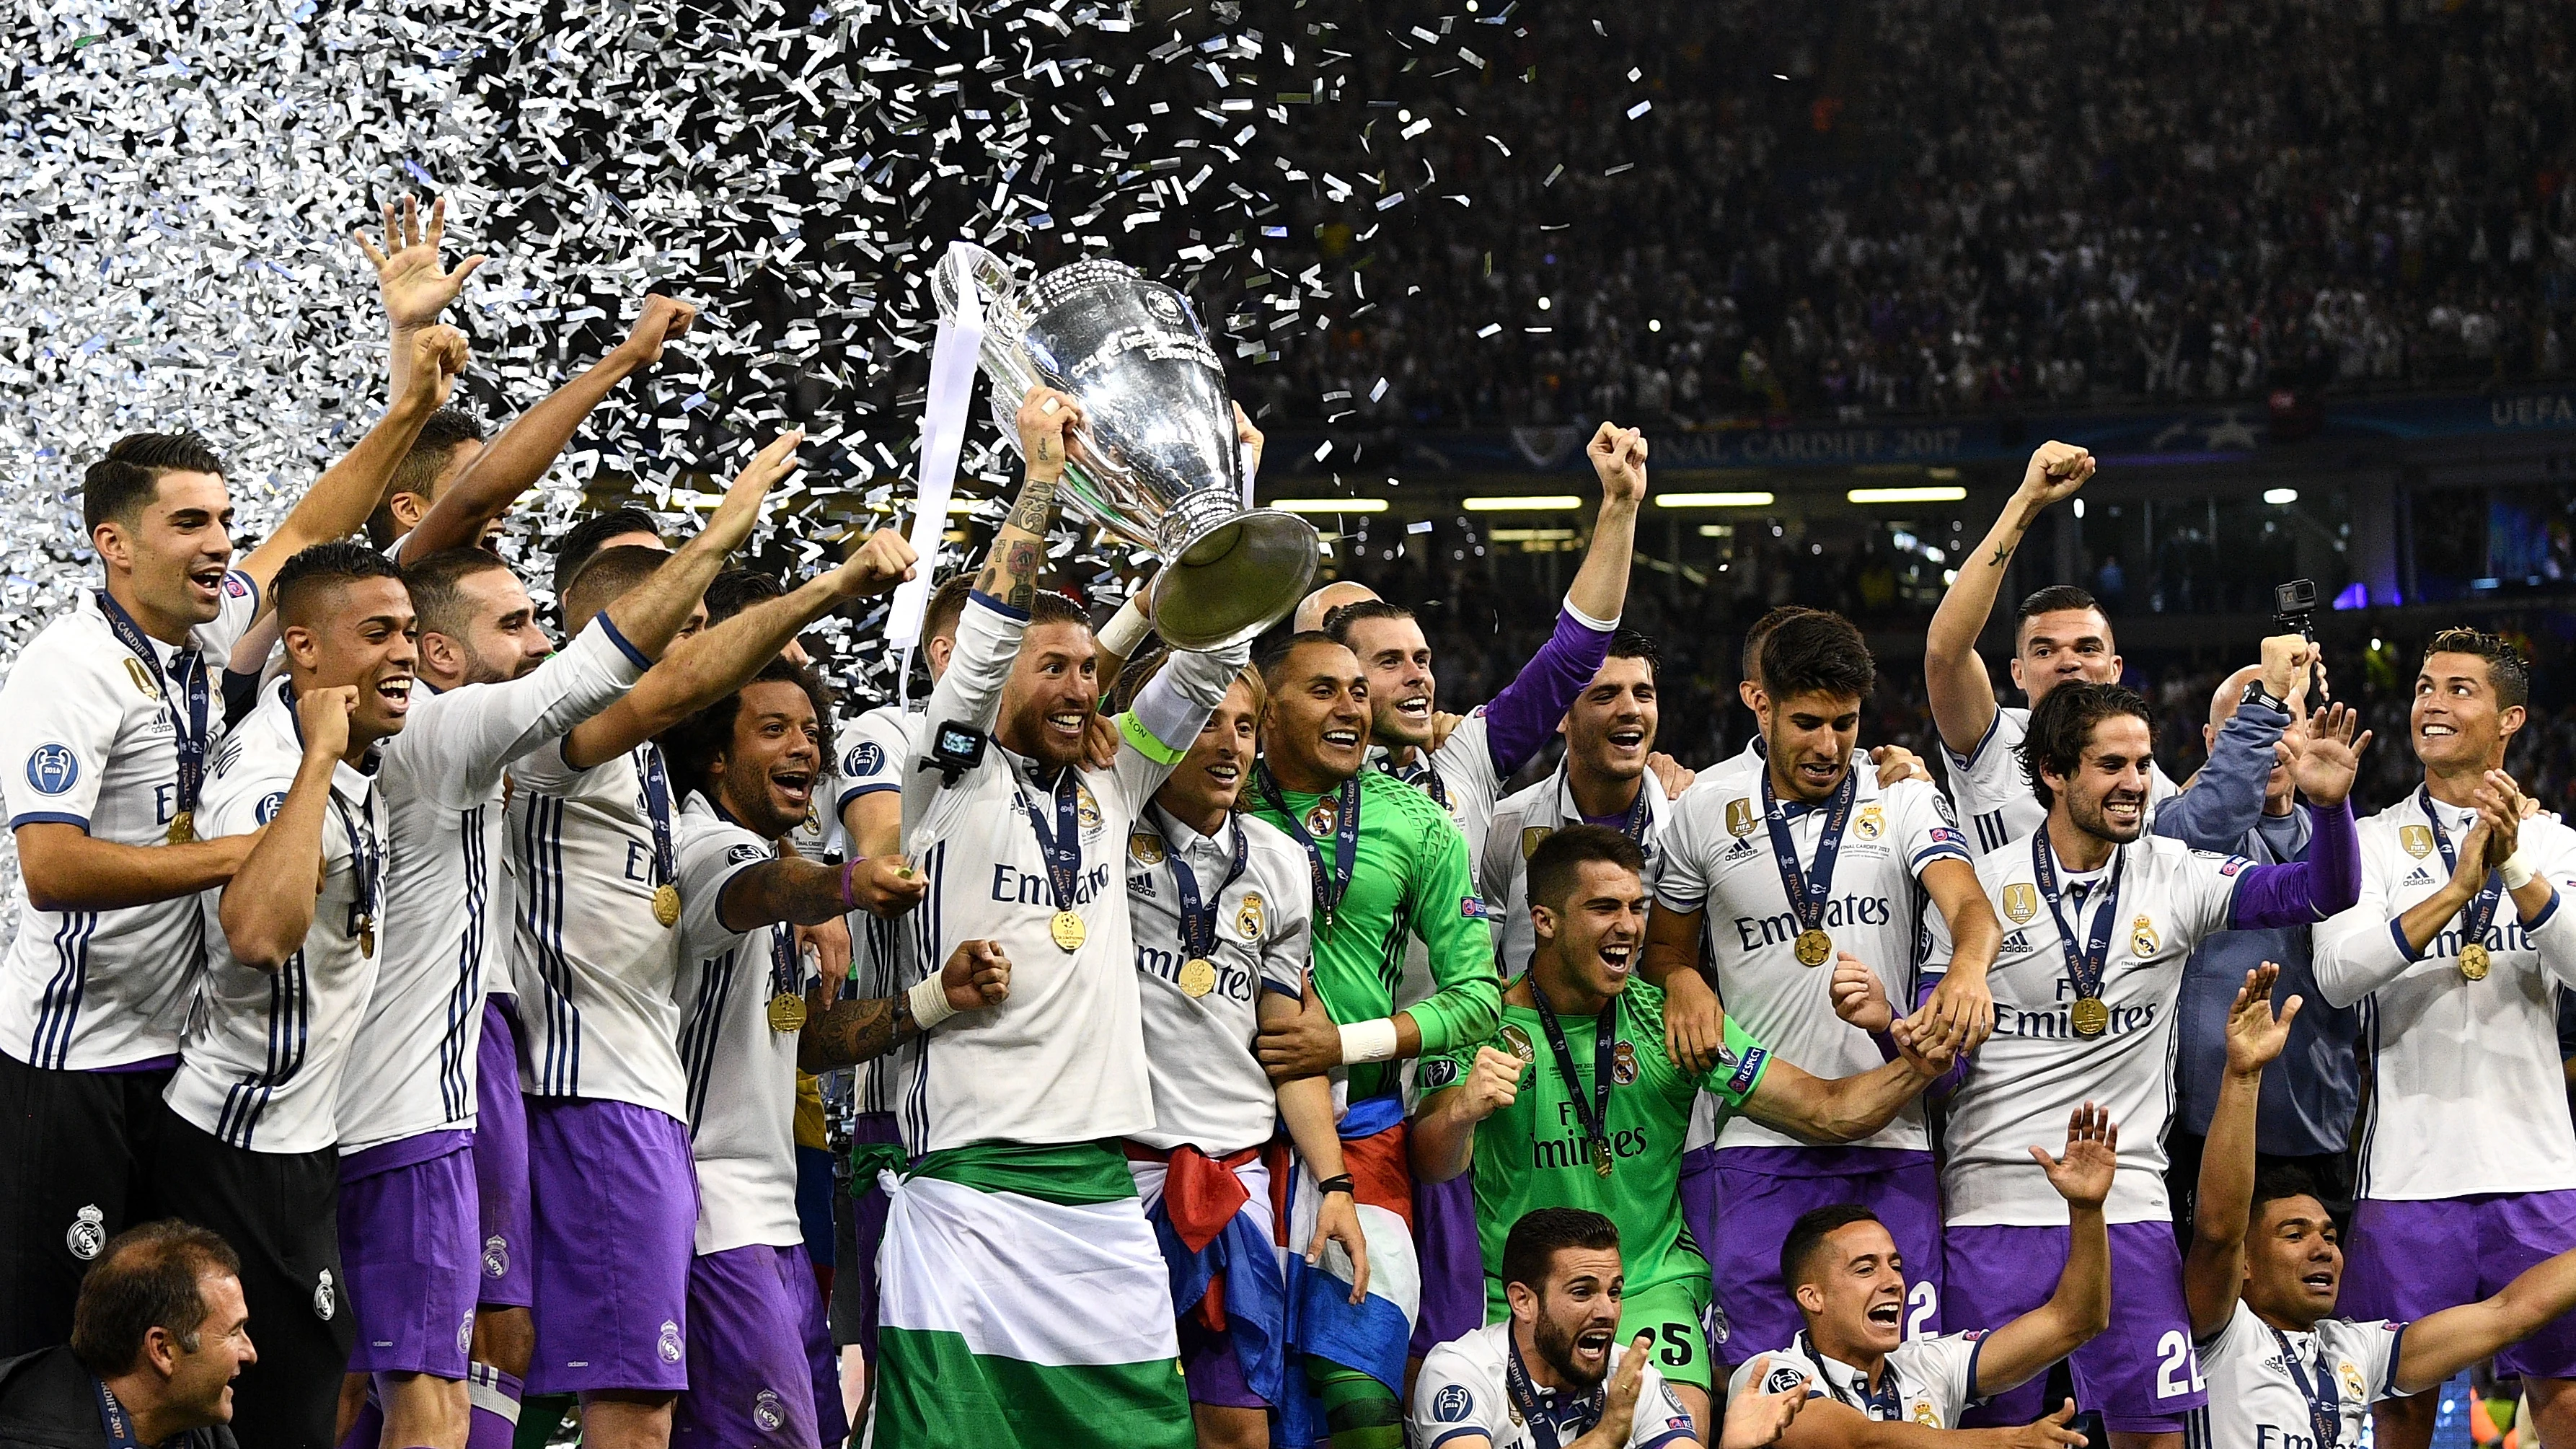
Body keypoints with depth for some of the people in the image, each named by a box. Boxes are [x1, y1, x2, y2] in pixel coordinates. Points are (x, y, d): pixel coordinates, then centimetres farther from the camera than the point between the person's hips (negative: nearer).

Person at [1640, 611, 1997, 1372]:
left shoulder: (1906, 802, 7)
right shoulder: (1707, 811, 10)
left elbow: (1970, 906, -11)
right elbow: (1665, 945, 22)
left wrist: (1967, 967, -34)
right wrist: (1681, 982, -2)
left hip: (1892, 1145, 0)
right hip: (1762, 1147, 0)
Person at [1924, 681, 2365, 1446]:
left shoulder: (2173, 879, 4)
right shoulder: (1980, 888, -1)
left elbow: (2321, 893, -3)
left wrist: (2328, 806, -23)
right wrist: (1889, 1024, -23)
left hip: (2127, 1210, 1)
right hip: (1994, 1205, -1)